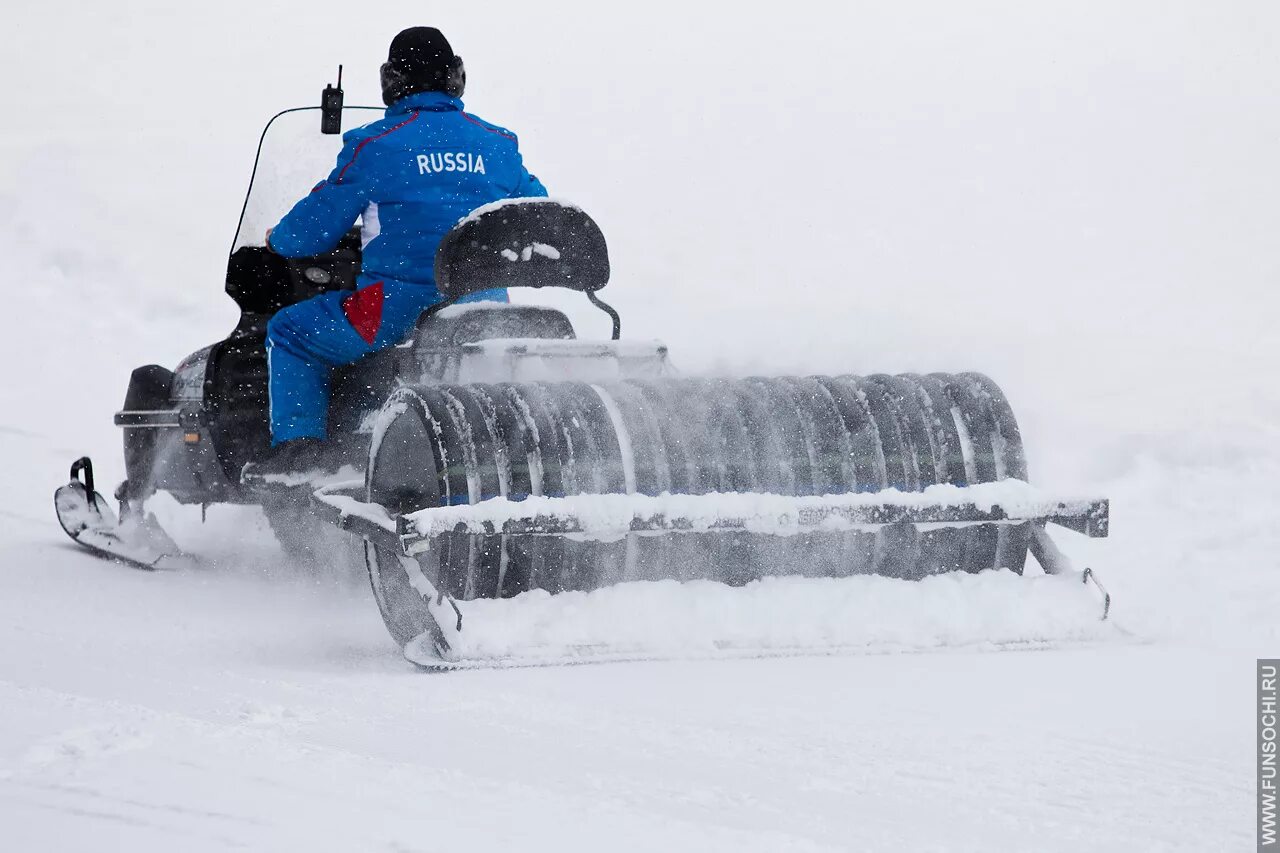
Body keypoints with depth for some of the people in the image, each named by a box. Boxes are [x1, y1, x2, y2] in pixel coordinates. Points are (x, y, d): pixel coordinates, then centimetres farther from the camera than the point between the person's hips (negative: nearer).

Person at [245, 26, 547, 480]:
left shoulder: (375, 145, -4)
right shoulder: (498, 144, 9)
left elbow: (313, 229, 2)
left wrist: (278, 240, 24)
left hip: (399, 305, -5)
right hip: (484, 305, 5)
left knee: (288, 331, 13)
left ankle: (298, 443, -1)